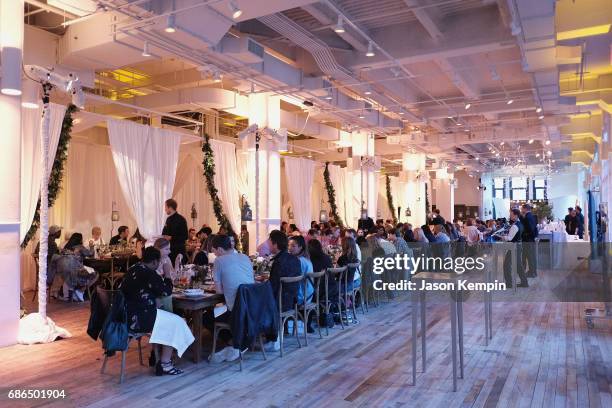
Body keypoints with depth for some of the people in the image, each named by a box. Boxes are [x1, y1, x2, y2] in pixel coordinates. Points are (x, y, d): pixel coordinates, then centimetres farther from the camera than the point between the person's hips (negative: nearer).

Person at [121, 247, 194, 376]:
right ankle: (164, 364, 7)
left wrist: (162, 278, 19)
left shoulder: (132, 270, 9)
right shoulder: (149, 274, -19)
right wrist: (168, 275, 8)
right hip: (137, 319, -10)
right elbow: (167, 291, -7)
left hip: (126, 315, 10)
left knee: (164, 319, 26)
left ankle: (157, 357, 30)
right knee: (175, 323, 4)